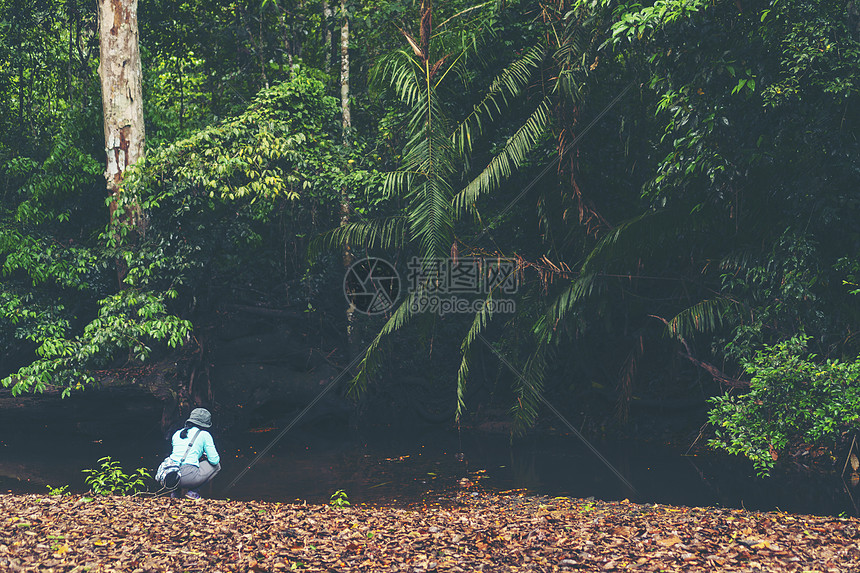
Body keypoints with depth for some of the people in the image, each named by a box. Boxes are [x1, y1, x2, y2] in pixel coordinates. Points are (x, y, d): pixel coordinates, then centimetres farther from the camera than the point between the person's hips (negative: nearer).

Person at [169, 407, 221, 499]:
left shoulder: (177, 433, 19)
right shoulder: (204, 435, 5)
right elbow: (214, 460, 4)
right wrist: (206, 456, 28)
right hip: (188, 477, -6)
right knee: (216, 465, 19)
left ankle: (175, 490, 16)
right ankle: (193, 491, 3)